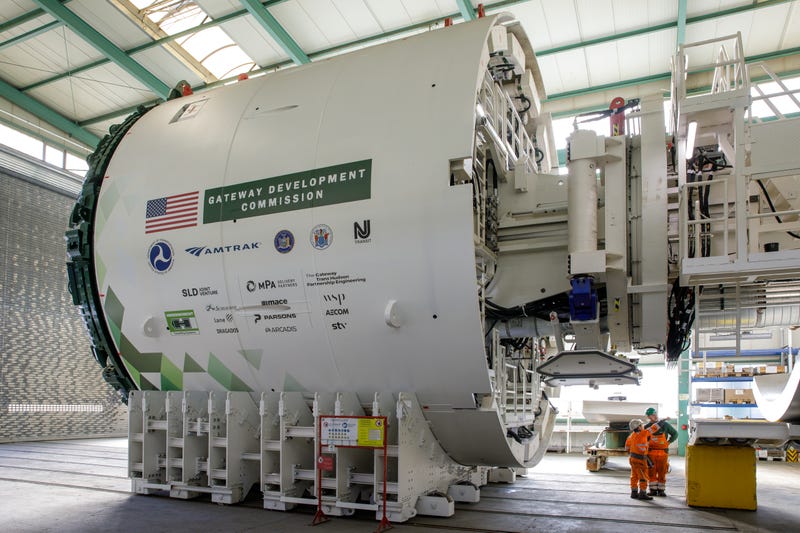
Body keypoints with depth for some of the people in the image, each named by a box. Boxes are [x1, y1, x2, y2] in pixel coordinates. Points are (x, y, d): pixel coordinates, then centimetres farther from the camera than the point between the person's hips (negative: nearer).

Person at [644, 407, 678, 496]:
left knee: (662, 472, 3)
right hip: (651, 452, 0)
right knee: (651, 472, 1)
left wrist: (668, 442, 0)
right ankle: (653, 490, 9)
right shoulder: (647, 427, 2)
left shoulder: (665, 425, 1)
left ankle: (661, 490, 14)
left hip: (663, 453, 0)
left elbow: (675, 434, 11)